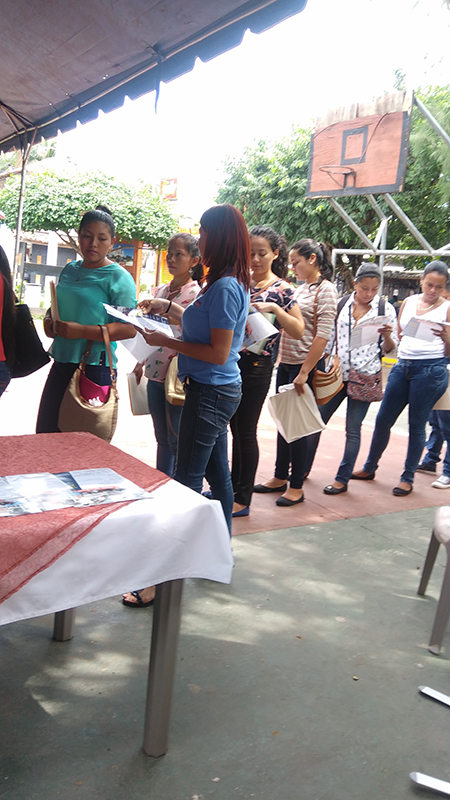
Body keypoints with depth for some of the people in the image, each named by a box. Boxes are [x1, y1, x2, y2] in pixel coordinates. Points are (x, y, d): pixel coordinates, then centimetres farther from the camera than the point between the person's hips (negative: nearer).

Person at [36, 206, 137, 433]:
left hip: (94, 369, -7)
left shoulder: (118, 277, -9)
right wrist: (50, 322, 4)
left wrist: (82, 331, -23)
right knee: (45, 433, 14)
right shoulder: (69, 270, 13)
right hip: (61, 365, 7)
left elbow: (129, 329, -17)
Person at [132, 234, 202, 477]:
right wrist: (140, 363, 21)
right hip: (155, 374, 7)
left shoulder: (196, 294, -10)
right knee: (162, 439, 16)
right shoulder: (160, 290, 12)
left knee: (177, 441, 1)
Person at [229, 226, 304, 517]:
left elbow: (299, 331, -11)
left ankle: (243, 500, 14)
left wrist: (275, 309, -22)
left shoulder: (282, 289, -5)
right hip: (230, 362, 5)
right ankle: (232, 487, 29)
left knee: (246, 432, 1)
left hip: (257, 366, -5)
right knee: (235, 428, 14)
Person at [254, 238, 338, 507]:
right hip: (286, 363, 8)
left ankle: (296, 487, 11)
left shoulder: (325, 289, -10)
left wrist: (304, 372, -20)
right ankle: (280, 478, 26)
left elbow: (323, 335, -17)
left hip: (305, 366, -8)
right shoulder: (301, 288, 14)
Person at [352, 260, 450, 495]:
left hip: (431, 370, -4)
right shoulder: (408, 302, 11)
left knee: (416, 425, 2)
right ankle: (370, 468, 25)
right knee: (383, 419, 8)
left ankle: (408, 478, 15)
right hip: (403, 366, 4)